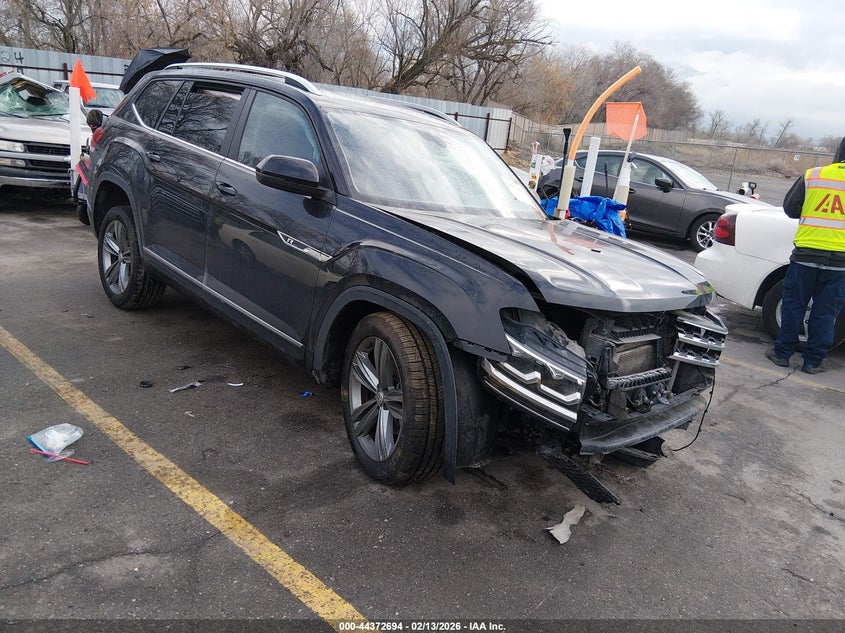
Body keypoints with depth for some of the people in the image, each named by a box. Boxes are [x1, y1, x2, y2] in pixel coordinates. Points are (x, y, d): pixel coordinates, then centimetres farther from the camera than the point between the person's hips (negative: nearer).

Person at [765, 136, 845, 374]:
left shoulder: (813, 176, -1)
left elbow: (790, 209, 5)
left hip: (805, 254, 0)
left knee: (793, 305, 12)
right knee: (826, 312, 9)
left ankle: (782, 352, 17)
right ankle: (813, 361, 15)